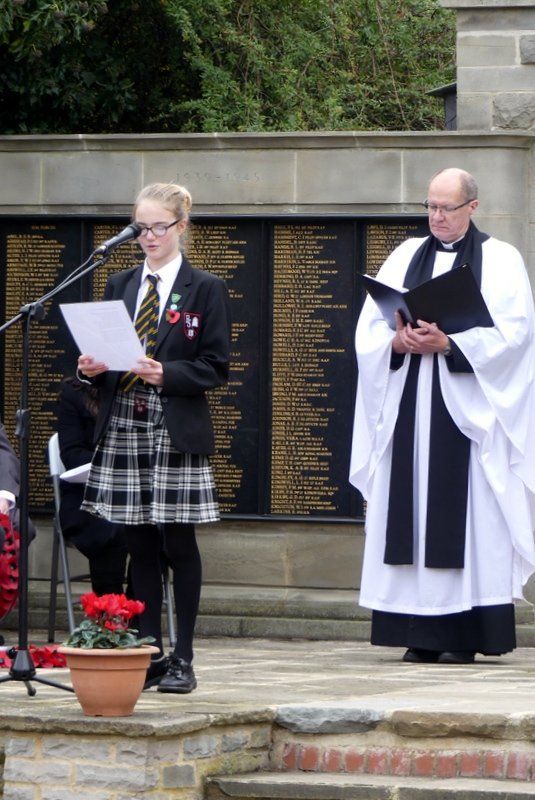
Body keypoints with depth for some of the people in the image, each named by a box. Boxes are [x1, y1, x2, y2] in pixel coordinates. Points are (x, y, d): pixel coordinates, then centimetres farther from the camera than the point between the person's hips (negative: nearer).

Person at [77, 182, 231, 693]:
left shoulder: (205, 290, 0)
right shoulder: (120, 287, 14)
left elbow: (215, 368, -4)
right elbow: (106, 356, 17)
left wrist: (165, 375, -19)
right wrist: (93, 368, -5)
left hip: (177, 434, -4)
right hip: (123, 430, 4)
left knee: (178, 544, -2)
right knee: (139, 546, 5)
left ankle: (182, 659, 2)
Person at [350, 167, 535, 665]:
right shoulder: (405, 258, 16)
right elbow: (369, 329, 10)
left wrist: (449, 344, -18)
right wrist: (399, 341, -11)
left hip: (468, 412, -4)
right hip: (408, 407, 4)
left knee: (466, 523, -8)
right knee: (414, 514, -1)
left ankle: (464, 634, -8)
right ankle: (422, 635, -1)